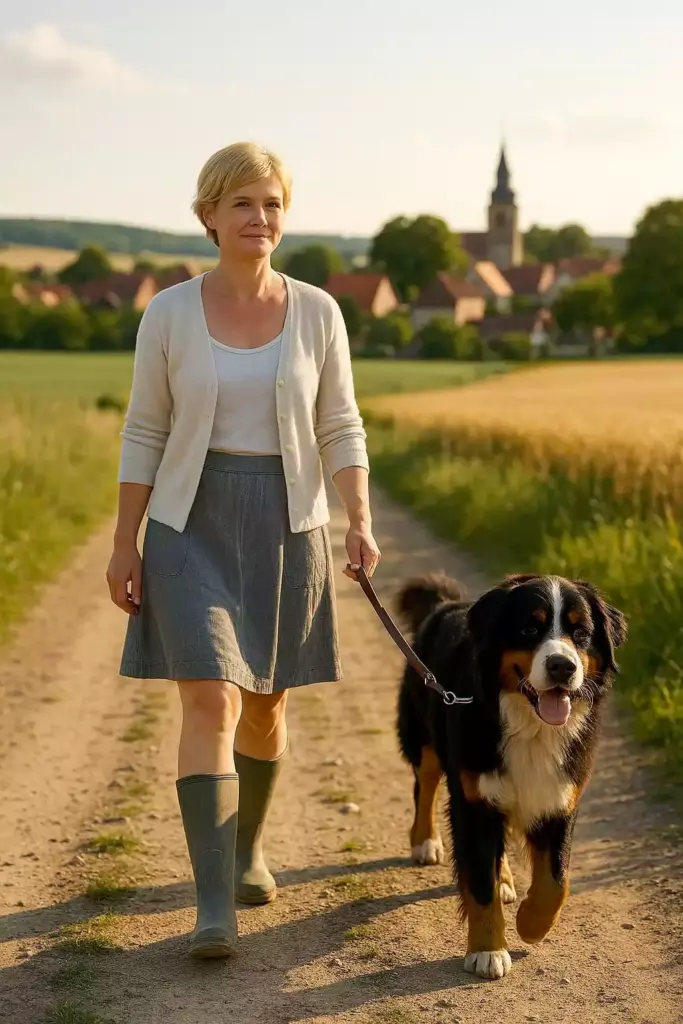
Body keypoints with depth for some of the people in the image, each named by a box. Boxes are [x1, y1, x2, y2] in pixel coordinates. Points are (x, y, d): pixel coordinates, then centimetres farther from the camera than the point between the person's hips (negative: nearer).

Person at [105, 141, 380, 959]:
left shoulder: (317, 312, 0)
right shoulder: (169, 313, -3)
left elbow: (340, 430, 1)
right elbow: (144, 433, 1)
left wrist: (360, 523, -13)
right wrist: (124, 545, -3)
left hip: (287, 530, 2)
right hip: (193, 529, -2)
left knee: (265, 706, 13)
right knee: (210, 706, -15)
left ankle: (246, 846, 39)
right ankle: (215, 908, -14)